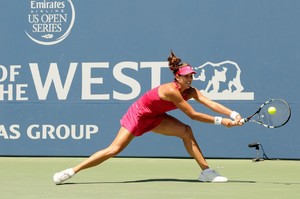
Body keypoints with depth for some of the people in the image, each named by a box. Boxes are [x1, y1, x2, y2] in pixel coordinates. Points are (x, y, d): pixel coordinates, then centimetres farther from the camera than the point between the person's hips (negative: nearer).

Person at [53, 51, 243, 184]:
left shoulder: (190, 91, -9)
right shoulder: (171, 90, -32)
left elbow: (211, 103, -20)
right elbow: (193, 114, -30)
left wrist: (233, 115, -33)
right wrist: (220, 120, -29)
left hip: (153, 117, 8)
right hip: (137, 115, -8)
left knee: (186, 131, -9)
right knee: (114, 149, -15)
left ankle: (206, 171, -5)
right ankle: (71, 171, -9)